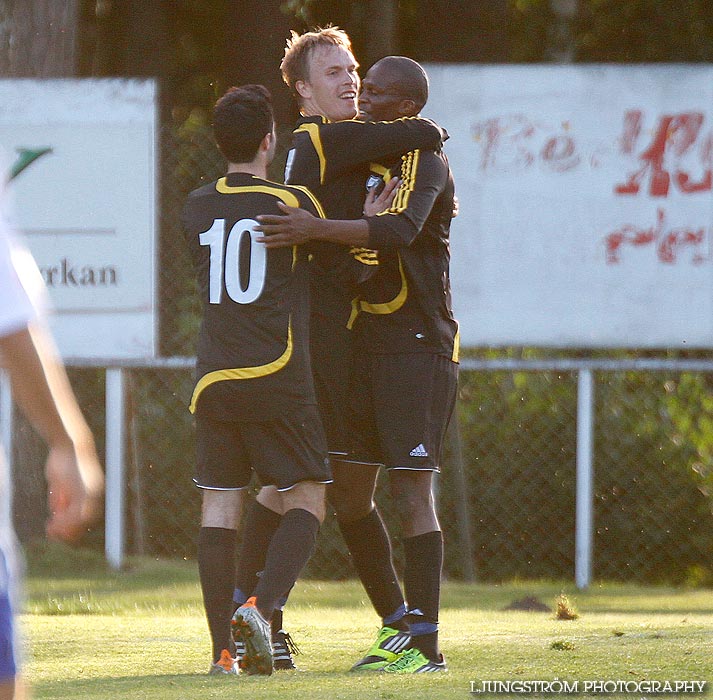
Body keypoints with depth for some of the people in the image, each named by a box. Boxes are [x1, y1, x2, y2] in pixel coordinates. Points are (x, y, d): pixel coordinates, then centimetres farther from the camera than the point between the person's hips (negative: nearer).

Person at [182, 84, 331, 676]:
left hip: (214, 380, 4)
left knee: (219, 509, 4)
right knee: (304, 502, 4)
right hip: (279, 382, -4)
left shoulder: (197, 208, 10)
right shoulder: (294, 204, -3)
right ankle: (261, 609, -17)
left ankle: (223, 649, -2)